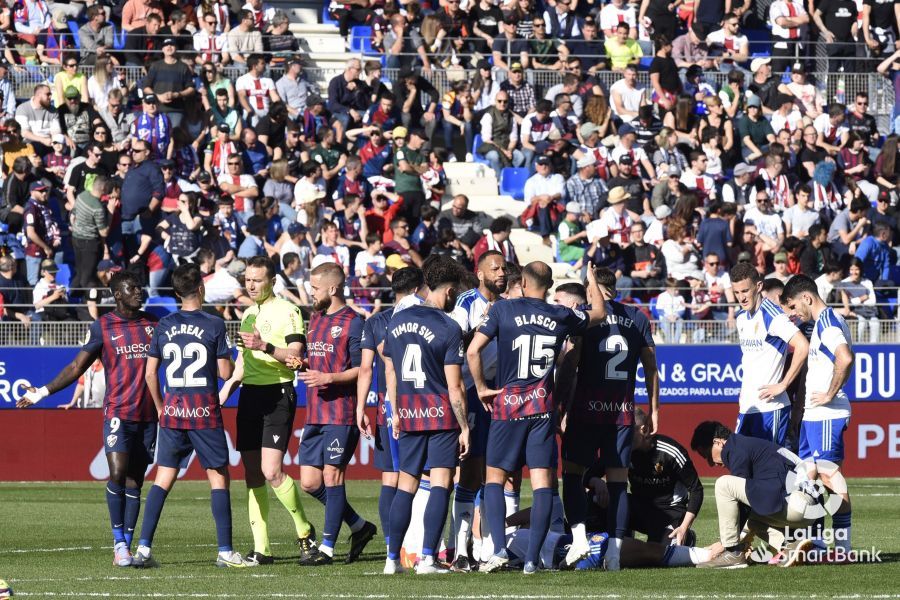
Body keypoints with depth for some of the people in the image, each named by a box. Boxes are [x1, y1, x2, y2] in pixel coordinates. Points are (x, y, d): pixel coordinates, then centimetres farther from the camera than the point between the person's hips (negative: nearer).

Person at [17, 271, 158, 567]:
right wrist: (42, 392, -1)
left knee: (135, 482, 3)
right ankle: (119, 542, -9)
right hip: (117, 412, -3)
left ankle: (126, 546, 7)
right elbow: (77, 367, 4)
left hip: (148, 415, 3)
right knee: (117, 473, -18)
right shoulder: (102, 327, 1)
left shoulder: (152, 323, 11)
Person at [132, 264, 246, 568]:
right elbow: (225, 372, -4)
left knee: (163, 478, 6)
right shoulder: (214, 325, -6)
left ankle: (143, 548, -2)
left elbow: (150, 374, 6)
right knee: (218, 476, 4)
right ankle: (225, 551, 0)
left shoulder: (163, 326, 5)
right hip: (205, 411, -3)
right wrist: (231, 360, 19)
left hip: (172, 411, 3)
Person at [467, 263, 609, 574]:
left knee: (494, 477, 8)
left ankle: (499, 548, -8)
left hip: (507, 406, -2)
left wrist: (481, 387, 3)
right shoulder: (562, 317, 4)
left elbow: (473, 351, -10)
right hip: (543, 407, 2)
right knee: (542, 483, 1)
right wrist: (592, 278, 39)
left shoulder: (503, 309, -4)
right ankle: (532, 558, -4)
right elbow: (599, 313, 24)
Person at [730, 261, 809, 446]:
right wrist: (744, 392, 16)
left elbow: (803, 347, -22)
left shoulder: (772, 315, -12)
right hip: (747, 408, 8)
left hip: (770, 408, -8)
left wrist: (782, 385, -18)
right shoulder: (741, 318, 14)